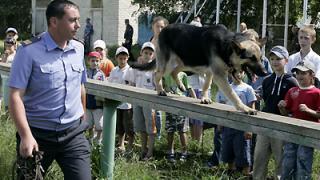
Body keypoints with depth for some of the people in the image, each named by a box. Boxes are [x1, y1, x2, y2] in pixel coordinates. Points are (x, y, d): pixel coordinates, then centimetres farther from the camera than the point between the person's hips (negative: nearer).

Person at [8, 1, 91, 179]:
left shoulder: (79, 49, 5)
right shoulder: (29, 51, -12)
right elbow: (16, 96, -15)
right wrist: (26, 136, -23)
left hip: (74, 133, 4)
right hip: (38, 134, -3)